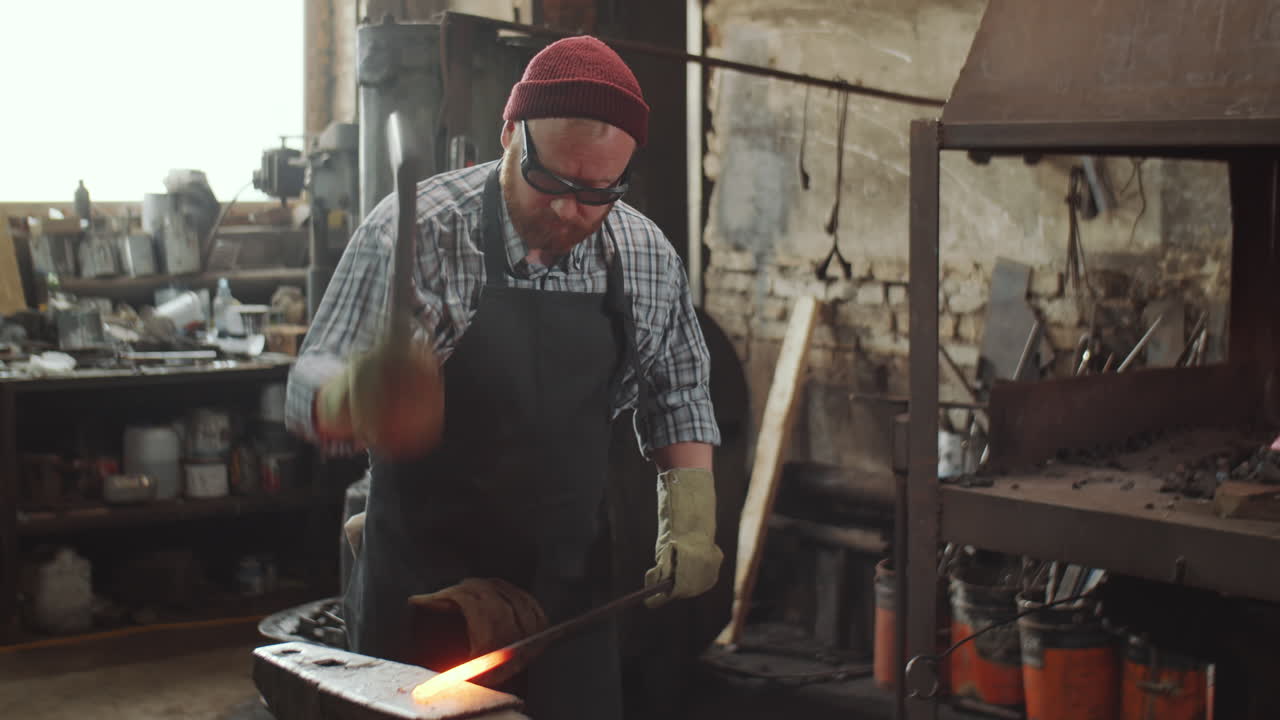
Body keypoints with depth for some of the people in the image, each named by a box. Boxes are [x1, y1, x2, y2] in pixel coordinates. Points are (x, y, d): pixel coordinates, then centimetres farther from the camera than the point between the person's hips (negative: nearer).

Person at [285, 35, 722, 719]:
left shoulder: (648, 257, -2)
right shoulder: (415, 230, -14)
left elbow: (676, 394, 13)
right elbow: (311, 387, -15)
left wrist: (690, 517, -1)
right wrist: (356, 398, -37)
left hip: (569, 587, 3)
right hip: (423, 584, -3)